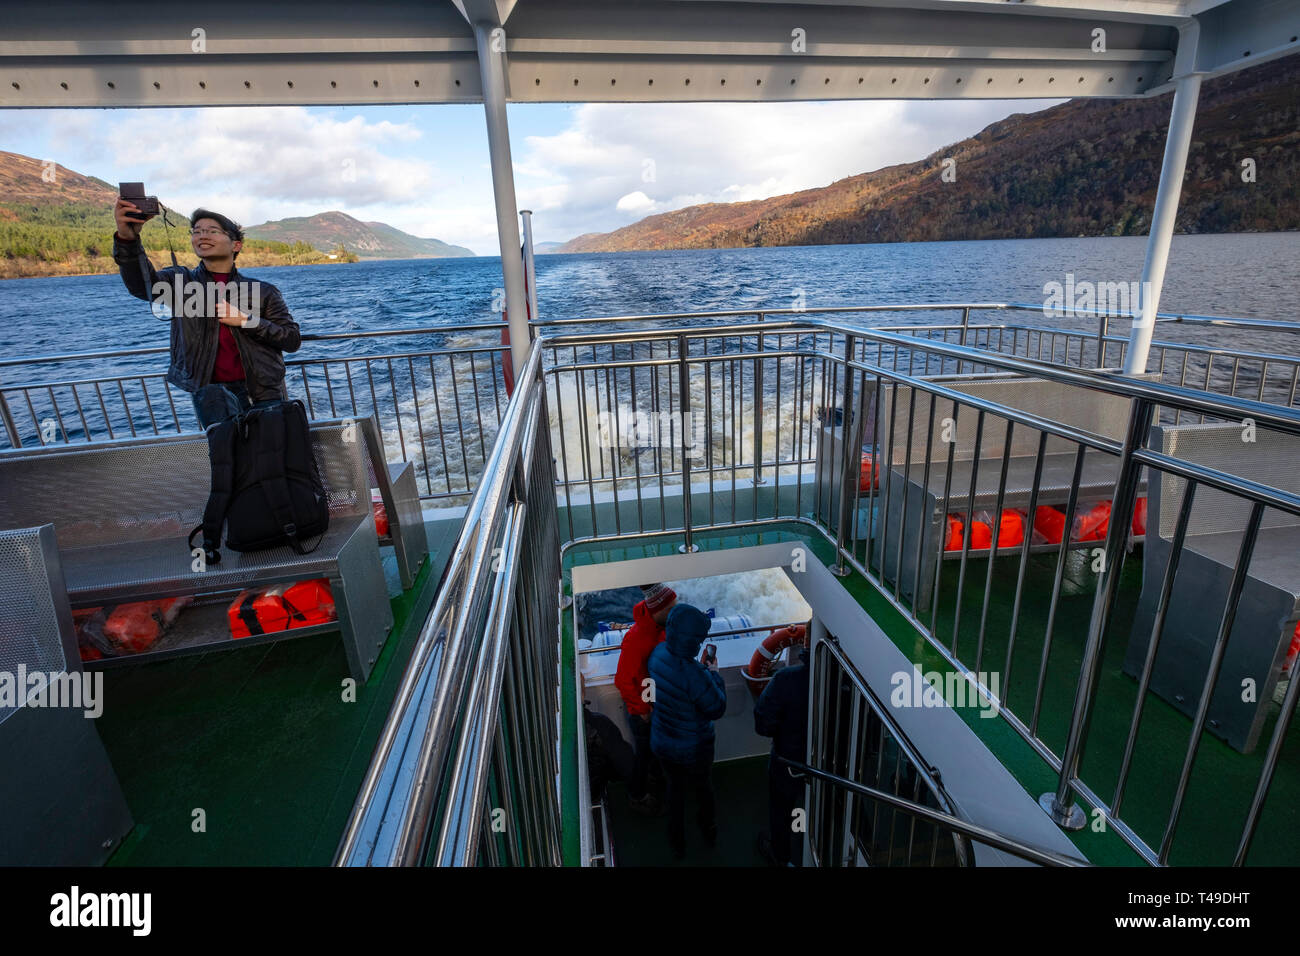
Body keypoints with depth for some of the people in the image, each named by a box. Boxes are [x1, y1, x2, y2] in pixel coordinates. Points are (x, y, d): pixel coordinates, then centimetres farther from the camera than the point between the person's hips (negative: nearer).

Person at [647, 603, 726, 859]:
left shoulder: (658, 653, -19)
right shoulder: (695, 675, -38)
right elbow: (717, 709, -22)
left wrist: (701, 667, 4)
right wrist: (714, 673, -12)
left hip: (662, 743, 4)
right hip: (693, 748, -4)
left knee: (675, 785, 30)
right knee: (703, 786, 27)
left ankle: (677, 842, 48)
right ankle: (709, 830, 54)